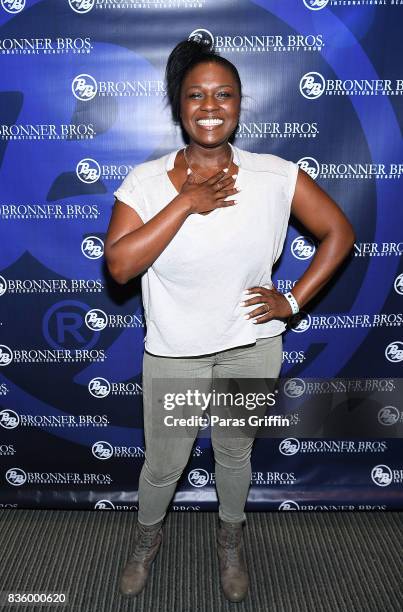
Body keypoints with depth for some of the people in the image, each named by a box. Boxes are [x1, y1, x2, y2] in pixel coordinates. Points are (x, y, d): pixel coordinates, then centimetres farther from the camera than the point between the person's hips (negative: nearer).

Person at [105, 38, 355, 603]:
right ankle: (147, 540, 51)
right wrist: (187, 202, -25)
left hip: (252, 348, 1)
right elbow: (119, 265, -22)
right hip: (174, 352, 0)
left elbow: (339, 231, -2)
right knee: (163, 464, 16)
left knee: (235, 453, 22)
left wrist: (293, 301, -8)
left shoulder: (275, 175, -9)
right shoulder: (147, 181, -11)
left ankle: (231, 539, 54)